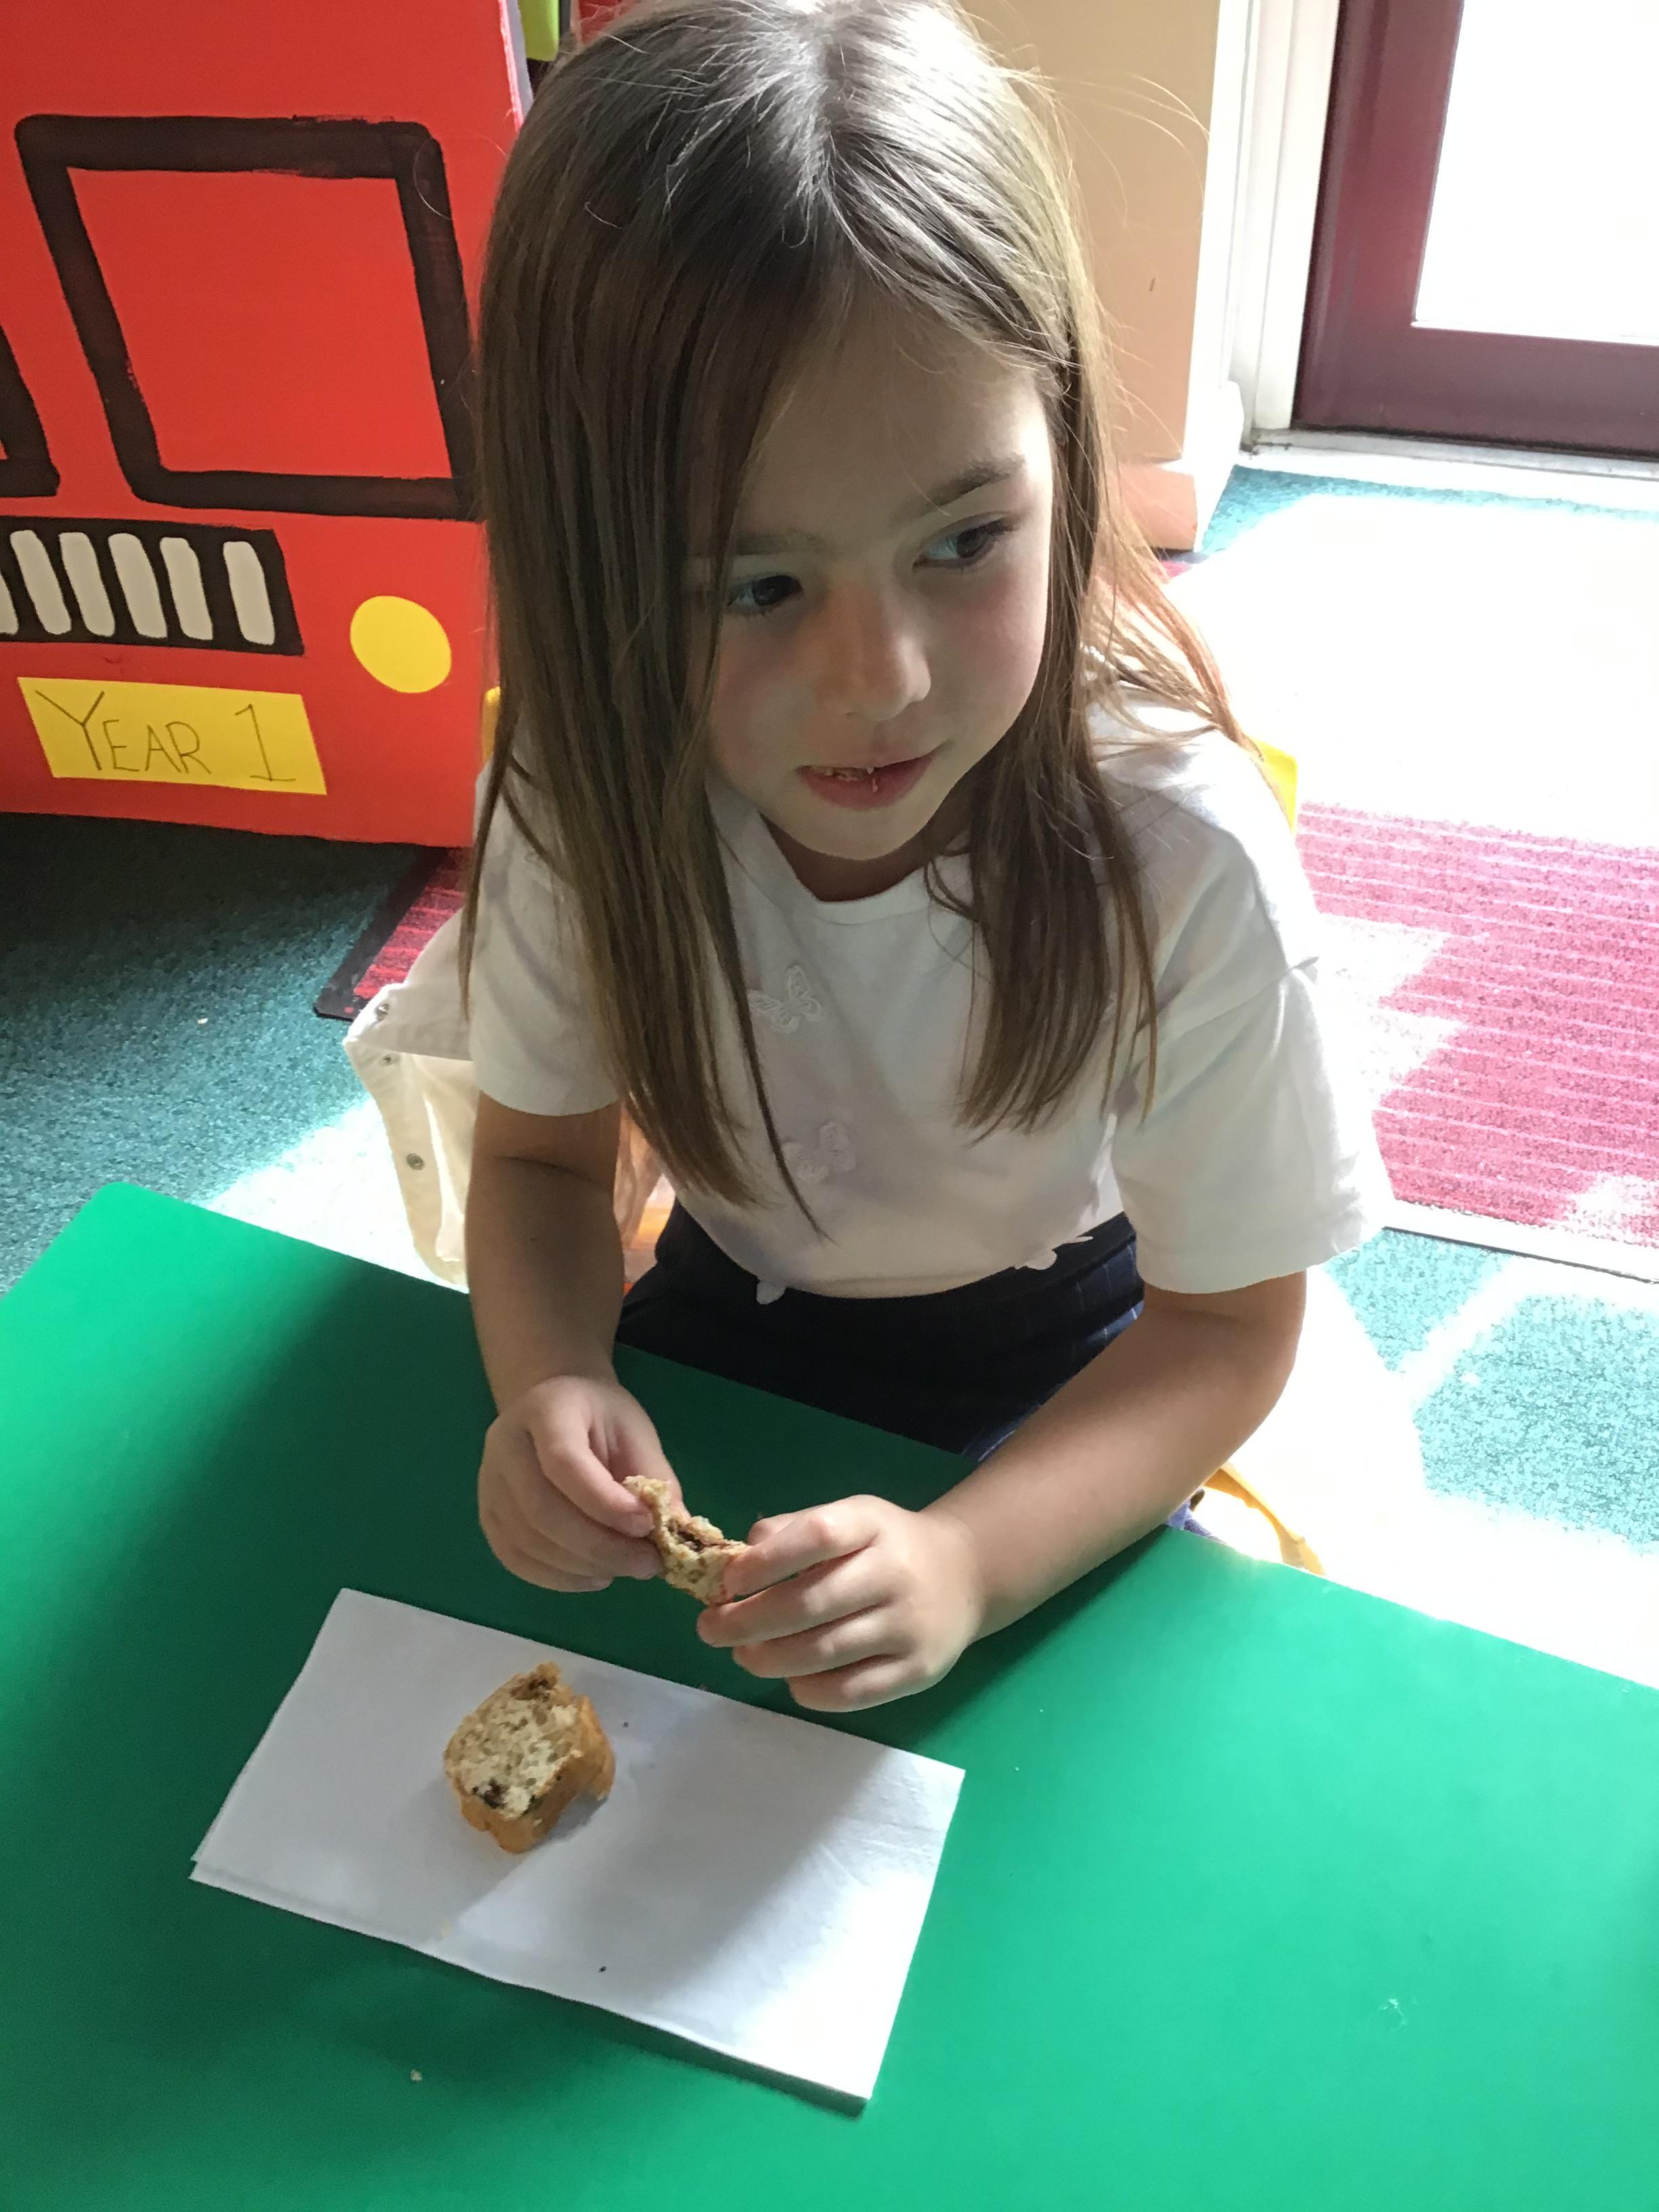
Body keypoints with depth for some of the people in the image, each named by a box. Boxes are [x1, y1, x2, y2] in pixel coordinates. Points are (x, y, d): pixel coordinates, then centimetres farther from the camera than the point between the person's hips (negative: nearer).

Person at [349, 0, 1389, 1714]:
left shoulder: (1182, 859, -31)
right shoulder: (585, 799, -23)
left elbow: (1228, 1322, -19)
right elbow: (543, 1151, -6)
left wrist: (969, 1559, -36)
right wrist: (546, 1380, -28)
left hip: (1052, 1366, -2)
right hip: (727, 1317, 3)